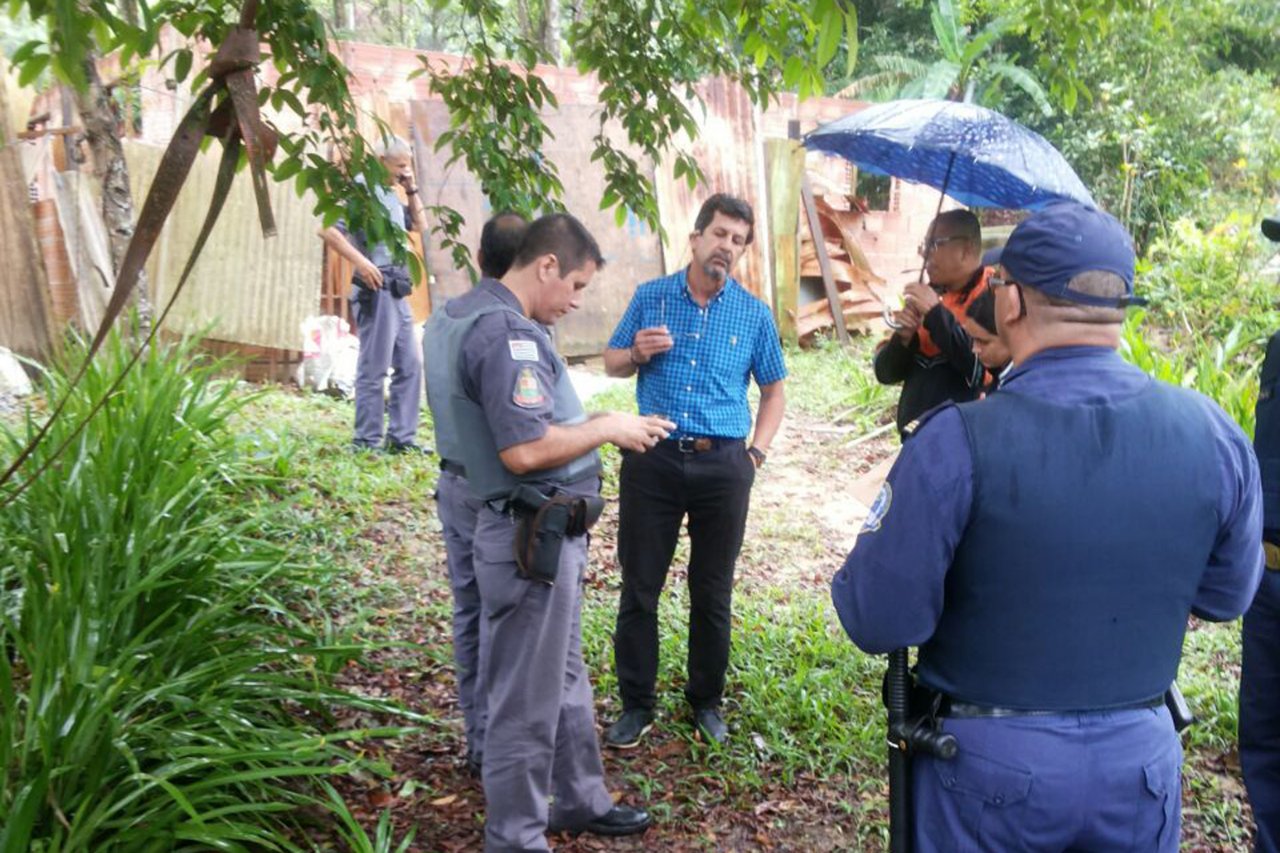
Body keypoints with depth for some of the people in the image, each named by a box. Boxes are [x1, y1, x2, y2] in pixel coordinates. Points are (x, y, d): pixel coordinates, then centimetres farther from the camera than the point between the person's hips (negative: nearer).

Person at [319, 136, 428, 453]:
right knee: (374, 369, -6)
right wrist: (360, 261, -24)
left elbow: (420, 224, 28)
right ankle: (366, 442, -1)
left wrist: (411, 190, 17)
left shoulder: (391, 195, 19)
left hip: (397, 292, 9)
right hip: (376, 290, -9)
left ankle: (401, 438, 16)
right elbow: (328, 229, -16)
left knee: (409, 365, 10)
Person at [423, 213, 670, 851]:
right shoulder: (508, 332, -22)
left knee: (565, 679, 23)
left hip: (537, 530, 11)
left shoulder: (462, 315, 11)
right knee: (526, 701, 5)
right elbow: (524, 449, -29)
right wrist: (606, 427, -16)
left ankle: (579, 801, 39)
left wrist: (589, 425, 11)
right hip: (533, 536, -11)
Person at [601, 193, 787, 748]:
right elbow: (611, 363, 12)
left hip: (722, 465, 0)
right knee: (639, 586, 6)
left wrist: (756, 453, 0)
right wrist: (637, 353, -10)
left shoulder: (754, 314, 4)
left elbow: (773, 391, 12)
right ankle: (636, 703, 23)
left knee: (712, 593, 10)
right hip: (652, 459, 0)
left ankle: (706, 701, 29)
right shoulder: (650, 297, 4)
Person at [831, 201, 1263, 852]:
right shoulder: (1214, 434, -11)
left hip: (989, 758, -3)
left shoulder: (957, 442, -24)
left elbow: (879, 621, -20)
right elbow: (1224, 597, 3)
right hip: (1143, 758, 3)